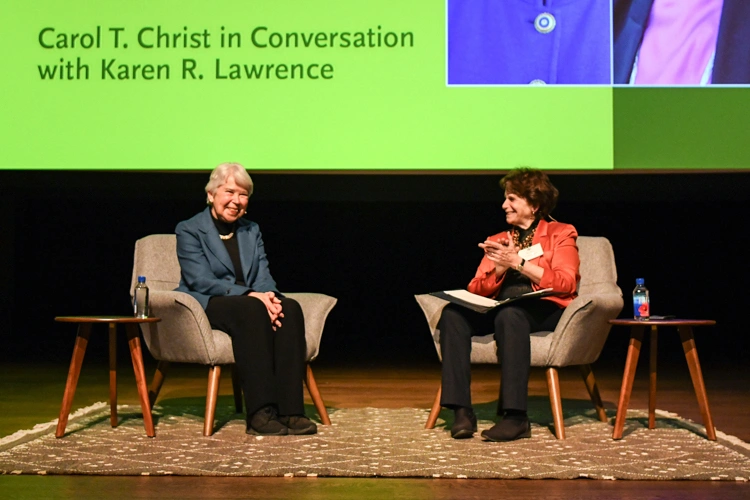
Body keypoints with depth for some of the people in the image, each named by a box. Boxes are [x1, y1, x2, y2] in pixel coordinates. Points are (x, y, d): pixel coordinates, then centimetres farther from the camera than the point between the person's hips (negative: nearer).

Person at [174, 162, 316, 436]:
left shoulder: (252, 231, 19)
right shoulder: (188, 230, 1)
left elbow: (264, 277, 8)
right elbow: (201, 281, -12)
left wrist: (268, 297, -18)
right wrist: (249, 295, -24)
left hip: (250, 303, 5)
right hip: (205, 307, -5)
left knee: (290, 308, -27)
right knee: (252, 310, -37)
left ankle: (289, 410, -35)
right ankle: (260, 413, -41)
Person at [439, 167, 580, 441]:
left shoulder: (560, 234, 11)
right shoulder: (498, 241, 24)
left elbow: (566, 283, -6)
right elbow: (475, 290, 14)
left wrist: (517, 262, -10)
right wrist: (499, 269, -6)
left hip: (544, 311, -4)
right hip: (499, 308, 5)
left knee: (509, 314, -39)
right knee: (453, 313, -26)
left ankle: (516, 417, -38)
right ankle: (461, 411, -29)